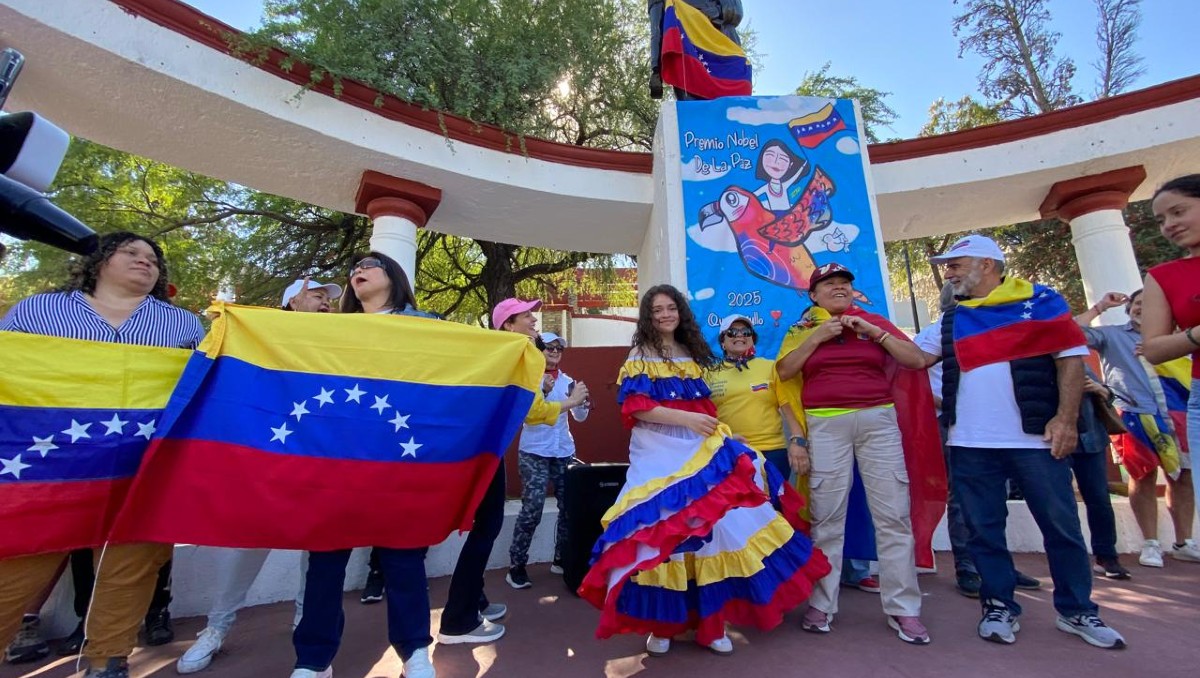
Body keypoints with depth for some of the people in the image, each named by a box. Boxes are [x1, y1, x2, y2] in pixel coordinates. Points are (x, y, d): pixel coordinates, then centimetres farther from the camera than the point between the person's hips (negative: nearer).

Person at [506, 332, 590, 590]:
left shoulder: (567, 381, 8)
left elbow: (580, 417, 4)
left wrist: (580, 400, -16)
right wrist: (544, 392, -26)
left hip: (563, 451, 5)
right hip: (534, 452, -5)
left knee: (569, 506, 6)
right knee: (532, 509, -10)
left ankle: (561, 559, 24)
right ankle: (516, 567, 6)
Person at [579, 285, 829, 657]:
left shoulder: (692, 355, 16)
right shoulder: (640, 356, 1)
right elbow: (636, 407, -10)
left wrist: (716, 429, 7)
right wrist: (685, 418, -17)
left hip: (701, 449, 5)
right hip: (658, 452, -4)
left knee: (709, 528, 0)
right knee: (664, 531, -3)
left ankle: (710, 621, 15)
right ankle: (660, 625, 14)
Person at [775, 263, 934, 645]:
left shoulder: (875, 322, 11)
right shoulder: (804, 330, 10)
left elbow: (917, 360, 4)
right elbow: (784, 371, -2)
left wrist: (873, 332, -5)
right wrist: (818, 335, -8)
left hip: (878, 420, 1)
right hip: (826, 426, -1)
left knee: (893, 514, 3)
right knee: (827, 517, 1)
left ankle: (903, 608, 15)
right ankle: (821, 603, 11)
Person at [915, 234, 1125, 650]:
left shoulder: (1040, 300, 3)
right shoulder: (950, 321, 12)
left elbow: (1071, 356, -2)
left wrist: (1066, 418, -10)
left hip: (1035, 438, -2)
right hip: (970, 444, 3)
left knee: (1061, 525, 9)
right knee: (984, 529, 8)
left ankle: (1077, 611, 27)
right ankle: (999, 606, 22)